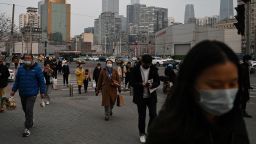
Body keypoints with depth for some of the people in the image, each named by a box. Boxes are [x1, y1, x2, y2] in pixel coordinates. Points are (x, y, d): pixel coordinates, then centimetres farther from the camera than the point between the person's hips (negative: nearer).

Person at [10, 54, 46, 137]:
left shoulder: (37, 69, -7)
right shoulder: (20, 68, 6)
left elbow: (41, 81, -5)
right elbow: (17, 80, 13)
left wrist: (42, 92, -7)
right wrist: (13, 90, 8)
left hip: (32, 94, -5)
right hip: (22, 93, 5)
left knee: (29, 110, -11)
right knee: (25, 110, 16)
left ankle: (27, 128, -4)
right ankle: (30, 123, 37)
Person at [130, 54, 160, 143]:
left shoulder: (153, 69, -3)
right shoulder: (136, 69, -8)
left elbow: (158, 81, 0)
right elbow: (132, 83, -7)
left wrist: (152, 85, -23)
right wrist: (141, 84, -25)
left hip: (151, 96, 1)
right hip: (140, 97, -1)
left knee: (153, 115, -2)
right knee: (141, 116, 8)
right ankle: (142, 134, 26)